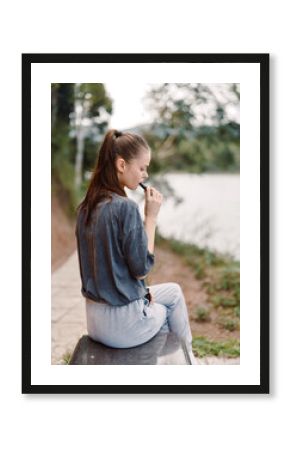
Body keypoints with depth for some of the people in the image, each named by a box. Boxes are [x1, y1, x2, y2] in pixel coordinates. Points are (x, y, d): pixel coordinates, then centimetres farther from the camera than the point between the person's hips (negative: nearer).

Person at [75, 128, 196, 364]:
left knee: (173, 290, 28)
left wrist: (142, 291, 9)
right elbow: (142, 269, -17)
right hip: (122, 324, -7)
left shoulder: (86, 208, 3)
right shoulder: (125, 207, -22)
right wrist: (151, 216, -12)